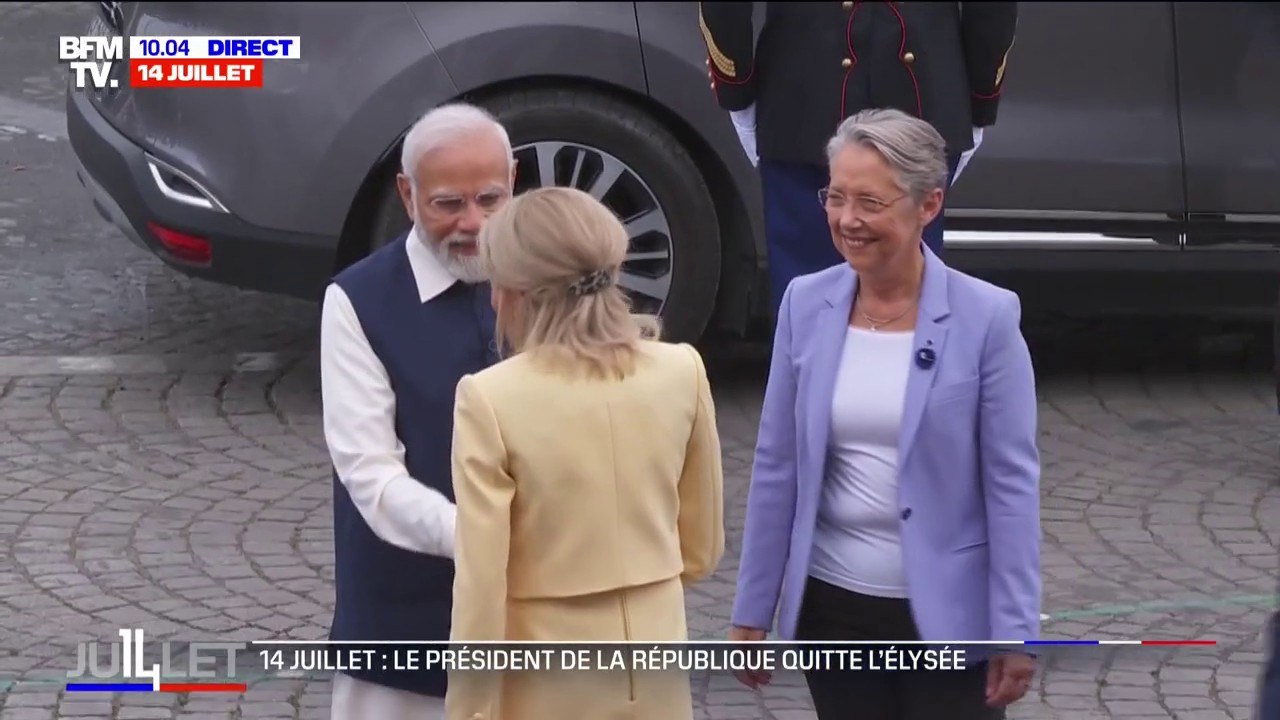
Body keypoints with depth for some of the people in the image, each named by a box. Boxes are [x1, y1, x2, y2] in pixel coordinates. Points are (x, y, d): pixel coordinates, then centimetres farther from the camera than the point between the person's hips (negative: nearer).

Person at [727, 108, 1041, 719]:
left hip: (946, 613, -4)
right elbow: (777, 467, 5)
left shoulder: (986, 317, -11)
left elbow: (1011, 483, -9)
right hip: (832, 605, 4)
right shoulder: (806, 304, 0)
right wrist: (752, 609, 6)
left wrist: (1015, 631, -10)